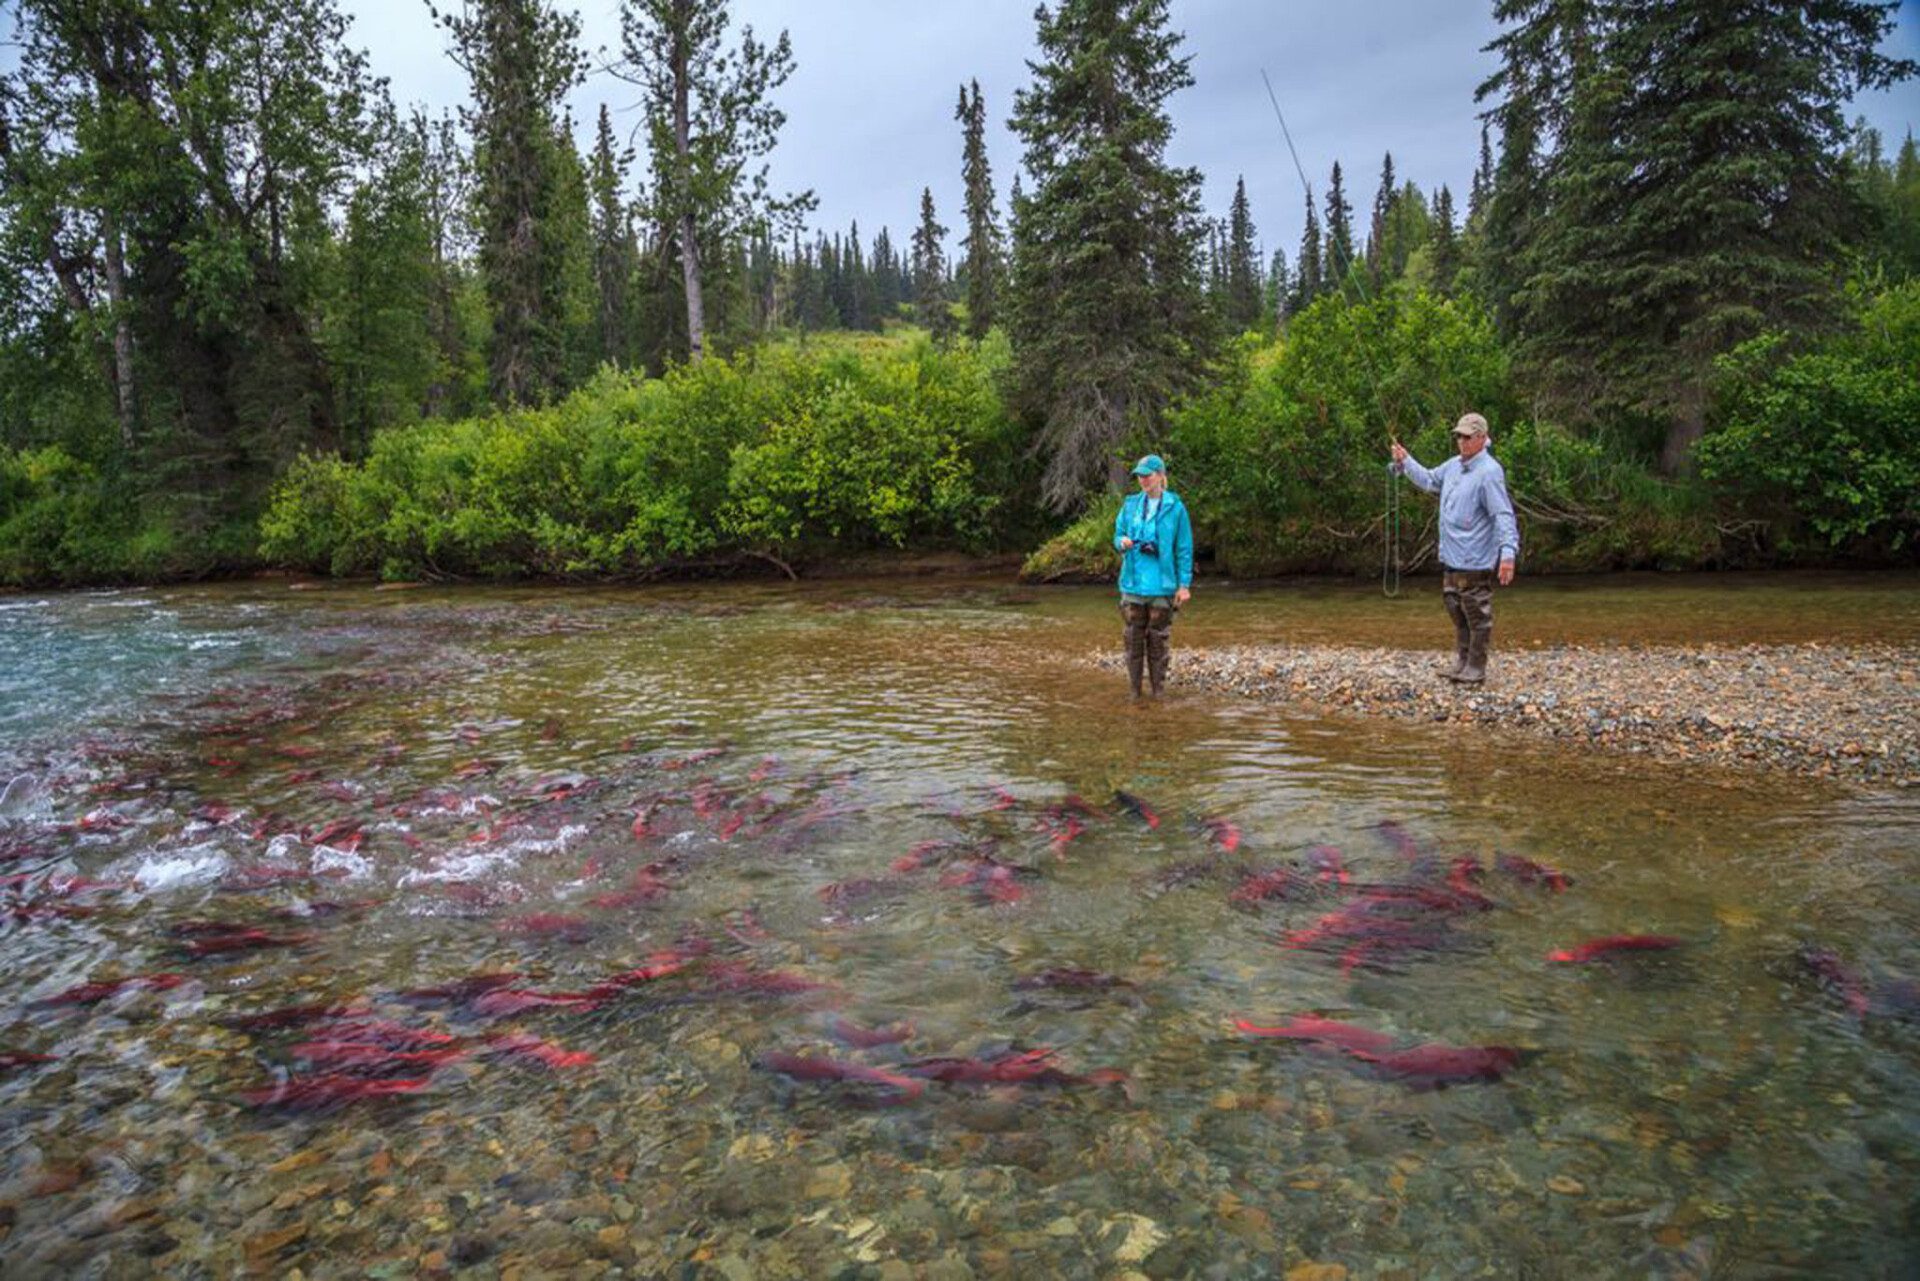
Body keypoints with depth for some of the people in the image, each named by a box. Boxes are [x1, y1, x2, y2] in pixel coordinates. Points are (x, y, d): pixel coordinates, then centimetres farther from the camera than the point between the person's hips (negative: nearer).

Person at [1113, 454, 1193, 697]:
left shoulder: (1175, 507, -3)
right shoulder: (1130, 504, 7)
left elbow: (1184, 549, -2)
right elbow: (1118, 534, 13)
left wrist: (1184, 584, -6)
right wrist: (1122, 542, -12)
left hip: (1162, 585, -3)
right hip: (1133, 583, 3)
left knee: (1159, 639, 4)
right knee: (1134, 637, 6)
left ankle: (1158, 691, 14)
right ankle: (1134, 690, 14)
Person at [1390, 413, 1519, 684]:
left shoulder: (1489, 472, -18)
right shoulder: (1454, 465, 8)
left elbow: (1503, 516, -23)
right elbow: (1429, 480, 27)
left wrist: (1508, 553, -31)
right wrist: (1405, 462, 15)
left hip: (1475, 562, -9)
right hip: (1451, 559, 9)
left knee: (1477, 615, 3)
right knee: (1457, 612, 19)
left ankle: (1475, 668, 14)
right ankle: (1461, 661, 32)